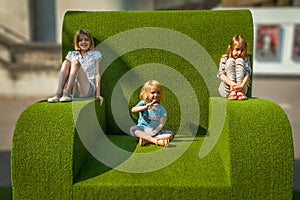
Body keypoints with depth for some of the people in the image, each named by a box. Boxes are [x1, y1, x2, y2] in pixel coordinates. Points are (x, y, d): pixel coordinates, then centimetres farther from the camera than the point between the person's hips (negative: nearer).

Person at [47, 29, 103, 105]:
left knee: (75, 62, -20)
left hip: (88, 91, -3)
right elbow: (66, 69, 11)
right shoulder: (72, 54, 18)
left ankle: (67, 93, -36)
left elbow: (97, 74, 1)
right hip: (73, 91, 3)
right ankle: (59, 93, -32)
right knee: (65, 63, -15)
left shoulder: (95, 54, 11)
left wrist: (98, 94, -9)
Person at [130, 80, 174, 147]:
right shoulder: (143, 103, 2)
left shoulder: (161, 109, 5)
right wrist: (145, 107, -32)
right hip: (143, 131, -1)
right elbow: (133, 110, -17)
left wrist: (154, 132, -22)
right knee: (133, 129, -31)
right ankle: (156, 141, -40)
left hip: (156, 132, 2)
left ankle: (146, 140, -33)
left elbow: (161, 124, -4)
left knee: (170, 134, -21)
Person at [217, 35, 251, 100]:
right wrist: (231, 83, -32)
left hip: (241, 88, 1)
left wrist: (242, 85, -32)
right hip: (226, 90, -1)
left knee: (239, 60, -15)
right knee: (230, 61, -17)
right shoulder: (225, 58, 1)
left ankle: (239, 92, -28)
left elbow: (248, 74, -12)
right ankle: (232, 92, -28)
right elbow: (221, 74, -13)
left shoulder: (245, 58, 4)